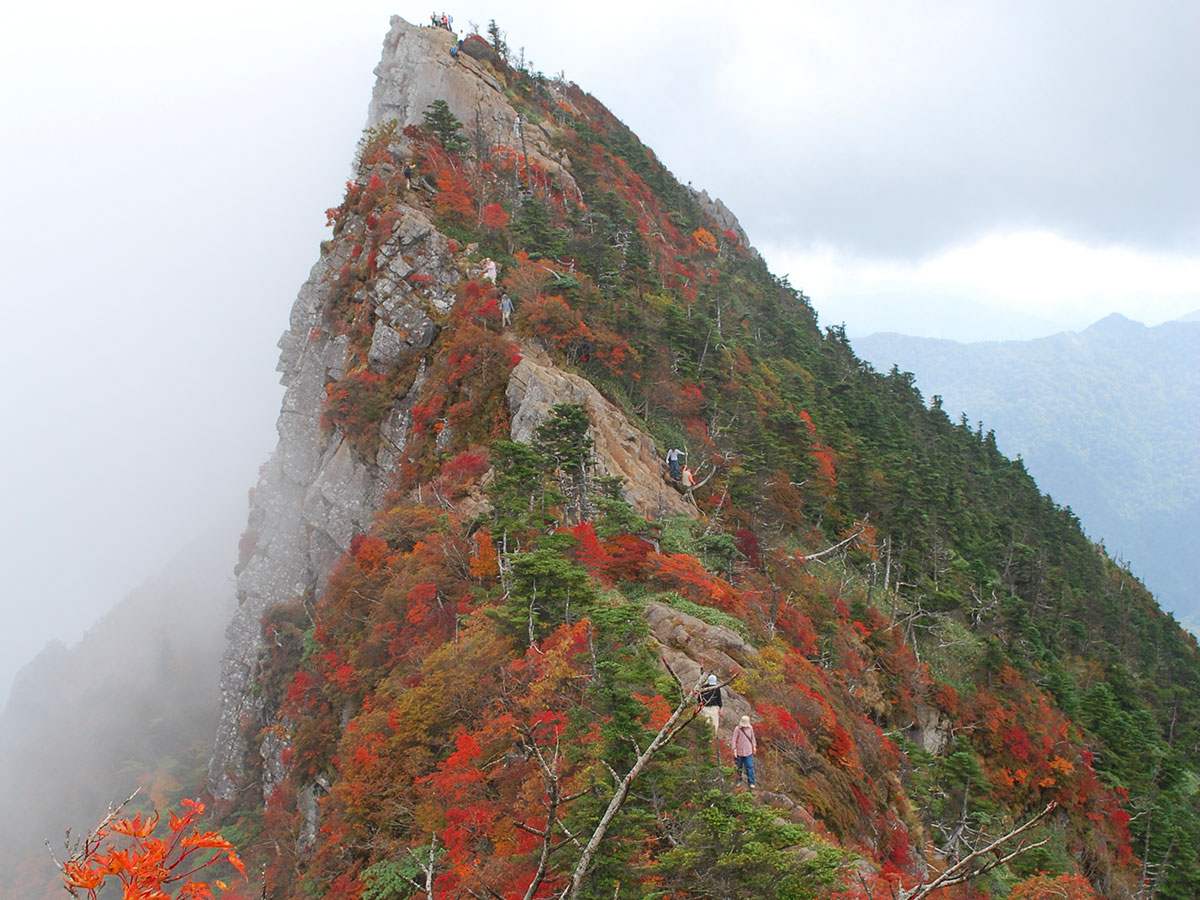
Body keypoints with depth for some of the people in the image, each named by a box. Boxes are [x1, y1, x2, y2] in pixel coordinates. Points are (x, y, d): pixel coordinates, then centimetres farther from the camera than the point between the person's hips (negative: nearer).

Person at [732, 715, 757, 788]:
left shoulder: (750, 728, -4)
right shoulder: (737, 729, -14)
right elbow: (734, 740, -10)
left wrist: (754, 747, 16)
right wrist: (734, 750, -12)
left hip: (748, 751, 1)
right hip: (740, 751, -1)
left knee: (749, 767, -1)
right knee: (739, 766, 12)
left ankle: (751, 782, 5)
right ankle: (739, 779, 31)